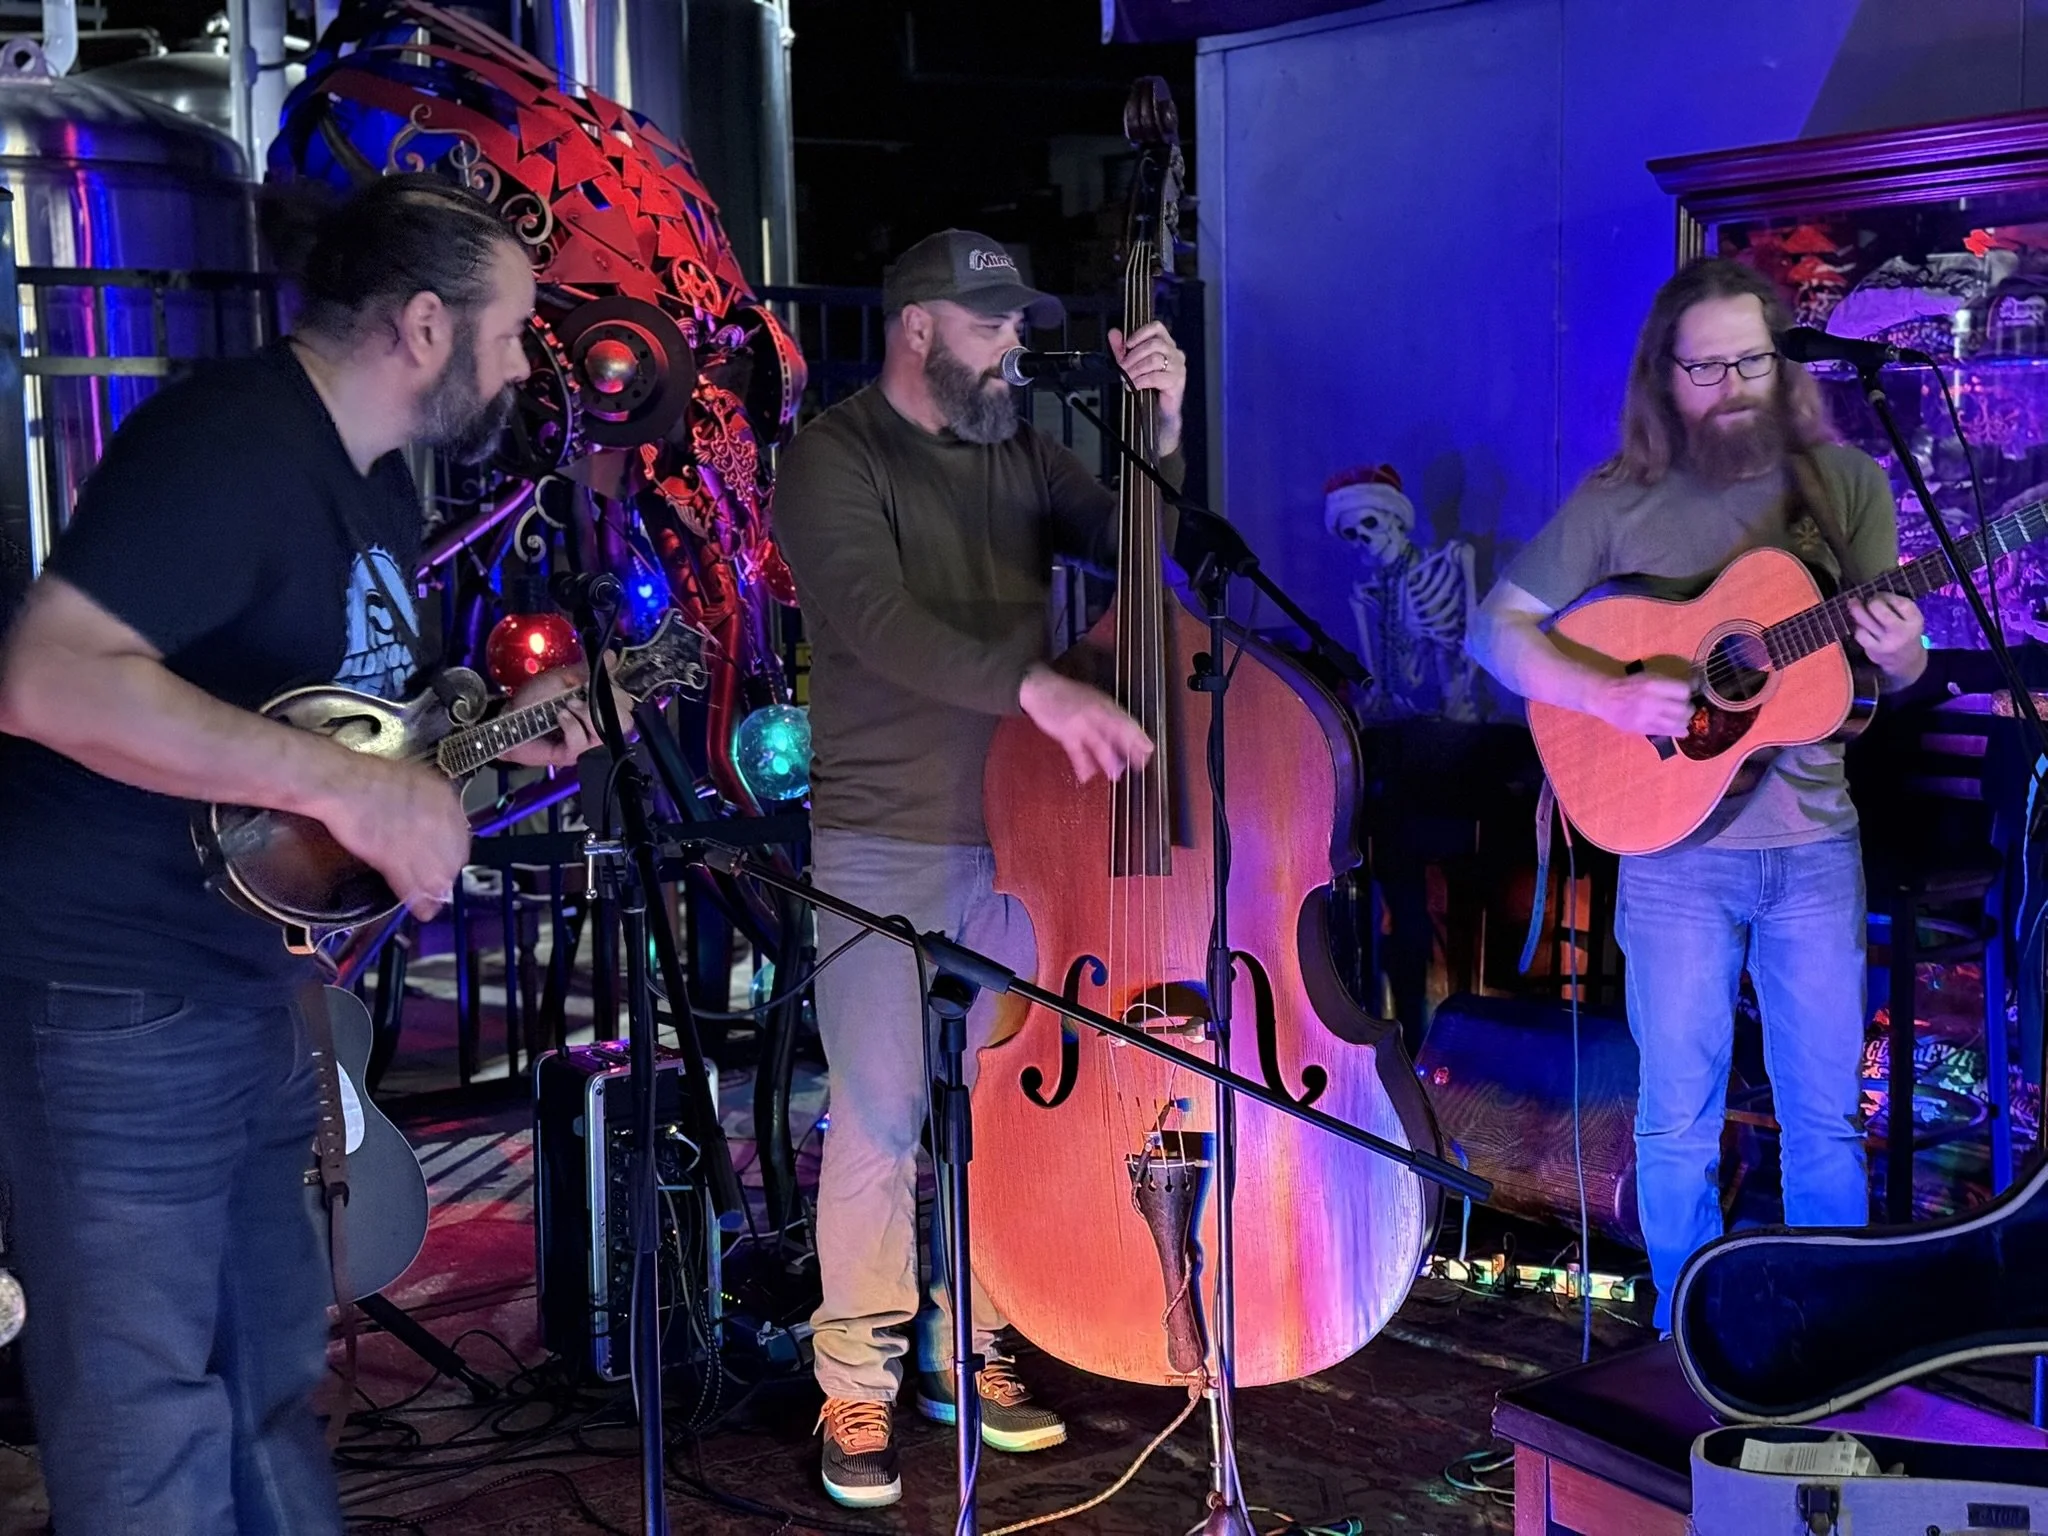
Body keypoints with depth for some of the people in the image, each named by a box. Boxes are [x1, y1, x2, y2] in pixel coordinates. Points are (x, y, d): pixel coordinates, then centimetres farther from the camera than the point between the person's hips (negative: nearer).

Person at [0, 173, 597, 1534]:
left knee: (276, 1385, 21)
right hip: (112, 999, -10)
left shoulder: (377, 485, 12)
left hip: (256, 982, 10)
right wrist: (347, 784, -32)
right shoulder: (228, 442, -20)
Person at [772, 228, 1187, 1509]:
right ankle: (860, 1383, 10)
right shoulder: (835, 459, -8)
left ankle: (971, 1354, 24)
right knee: (880, 1117, -3)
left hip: (1022, 838, 5)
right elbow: (876, 620, -24)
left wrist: (1162, 430, -9)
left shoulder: (1023, 458, 10)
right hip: (886, 846, -5)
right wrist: (1035, 682, -36)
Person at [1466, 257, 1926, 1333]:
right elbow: (1497, 626, -2)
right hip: (1675, 847, -1)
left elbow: (1899, 669, 6)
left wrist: (1897, 652, -19)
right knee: (1678, 1121, 6)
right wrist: (1607, 695, -18)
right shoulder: (1615, 505, -1)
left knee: (1826, 1114, 9)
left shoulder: (1846, 484, 4)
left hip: (1814, 843, 2)